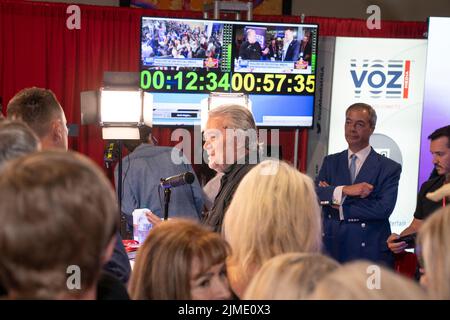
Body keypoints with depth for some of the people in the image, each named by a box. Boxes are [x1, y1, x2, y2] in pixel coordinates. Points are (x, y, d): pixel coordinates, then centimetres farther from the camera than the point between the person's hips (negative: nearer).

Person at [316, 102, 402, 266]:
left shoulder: (389, 168, -1)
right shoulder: (330, 162, 11)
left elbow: (384, 208, -13)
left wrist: (340, 209, -10)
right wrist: (344, 190, -21)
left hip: (370, 255, -2)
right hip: (332, 251, 3)